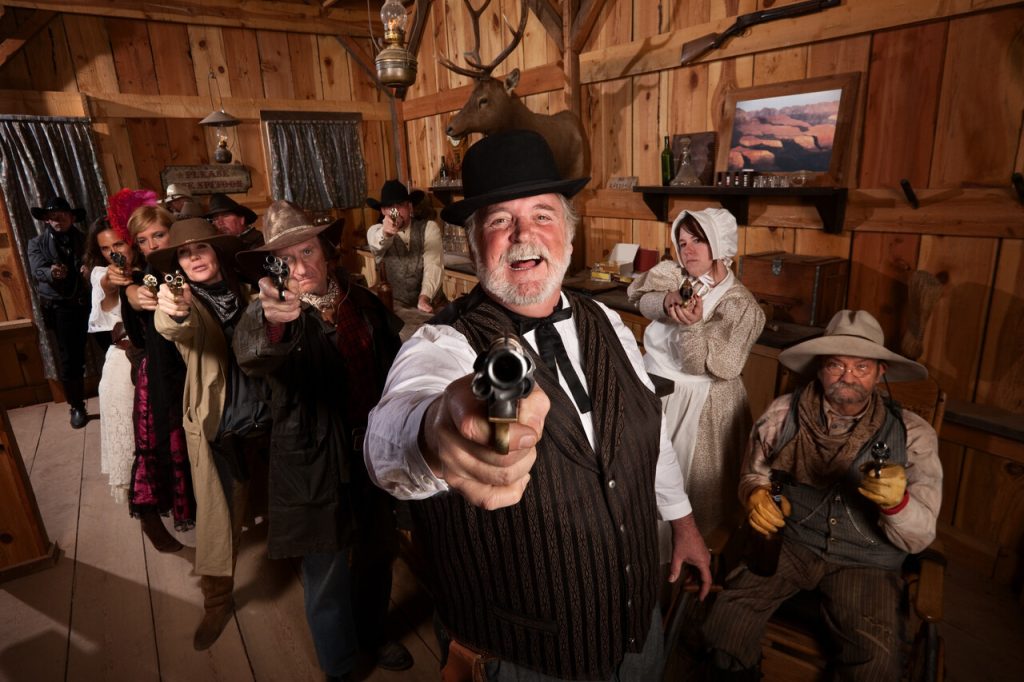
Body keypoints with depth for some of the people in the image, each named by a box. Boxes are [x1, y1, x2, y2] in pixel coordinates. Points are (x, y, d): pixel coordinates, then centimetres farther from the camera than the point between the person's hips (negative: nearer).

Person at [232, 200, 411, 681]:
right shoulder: (280, 314, -13)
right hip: (313, 465, -4)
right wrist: (268, 320, -59)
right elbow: (251, 354, -37)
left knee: (377, 554, 21)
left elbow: (393, 365, 9)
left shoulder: (362, 301, -1)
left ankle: (372, 634, 50)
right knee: (327, 576, 9)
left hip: (374, 451, 4)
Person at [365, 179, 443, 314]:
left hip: (430, 303, 0)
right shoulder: (375, 230, 4)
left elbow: (433, 265, -11)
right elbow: (376, 242, -20)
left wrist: (425, 297, -27)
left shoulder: (429, 228, 2)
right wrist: (385, 233, -44)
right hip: (394, 305, 1)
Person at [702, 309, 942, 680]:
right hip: (788, 541, 1)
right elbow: (753, 473, 8)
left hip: (866, 561, 0)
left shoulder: (912, 434, -9)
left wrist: (897, 502, -32)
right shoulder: (783, 413, -7)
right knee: (727, 617, -19)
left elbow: (919, 538, -9)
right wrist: (756, 493, -16)